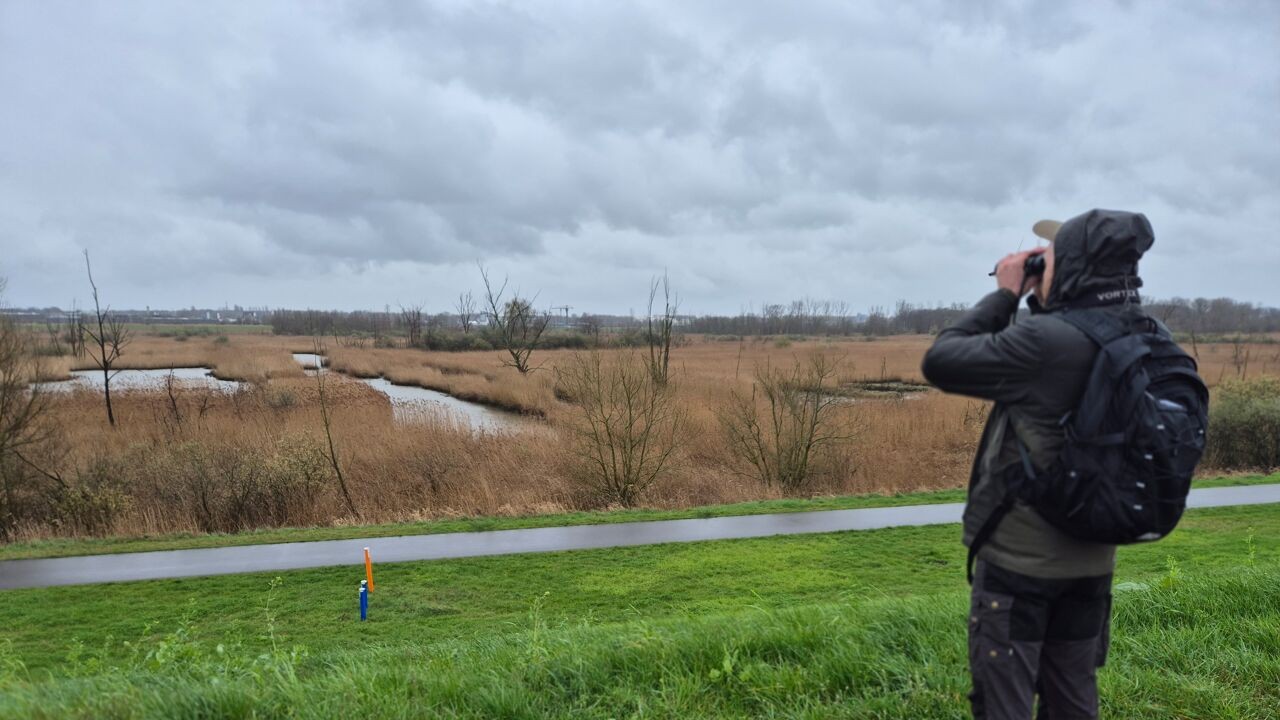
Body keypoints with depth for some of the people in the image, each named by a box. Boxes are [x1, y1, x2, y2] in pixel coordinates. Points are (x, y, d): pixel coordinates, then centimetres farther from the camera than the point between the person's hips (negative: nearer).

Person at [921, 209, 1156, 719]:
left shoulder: (1048, 340, -24)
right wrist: (1036, 302, 6)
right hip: (1090, 559, 8)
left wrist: (1005, 295, -6)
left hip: (1019, 557, -7)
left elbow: (940, 362, -15)